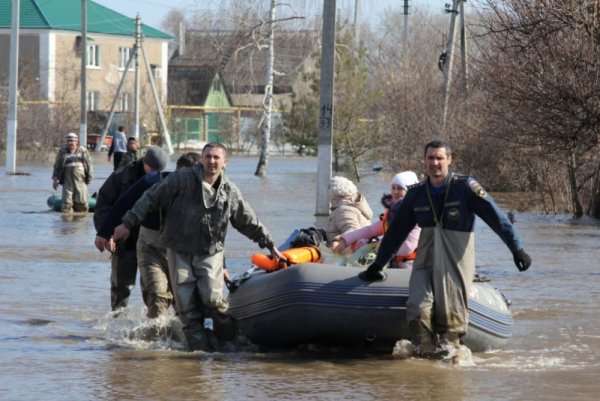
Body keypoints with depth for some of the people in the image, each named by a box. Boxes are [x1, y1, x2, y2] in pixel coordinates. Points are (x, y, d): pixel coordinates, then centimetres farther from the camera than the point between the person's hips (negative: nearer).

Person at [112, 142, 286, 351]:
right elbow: (151, 199, -2)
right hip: (179, 252, -1)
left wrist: (270, 246, 19)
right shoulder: (182, 179, -6)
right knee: (186, 306, -5)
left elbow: (251, 223, 16)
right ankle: (200, 347, 1)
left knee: (212, 298, -19)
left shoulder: (230, 192, 5)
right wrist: (127, 224, -4)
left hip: (211, 253, 1)